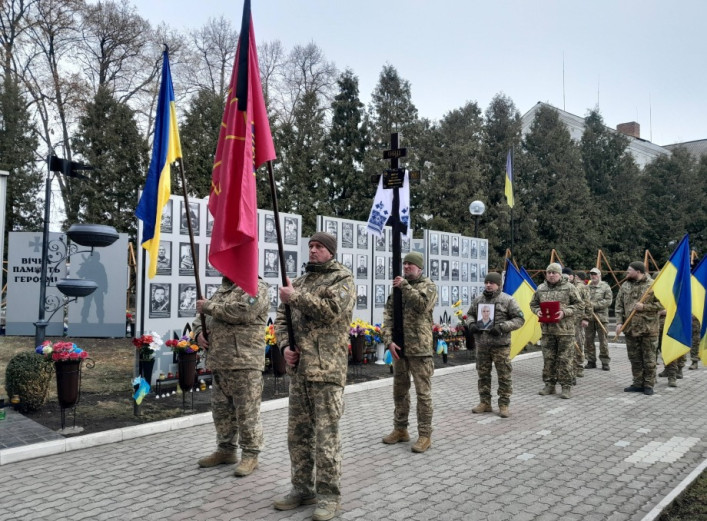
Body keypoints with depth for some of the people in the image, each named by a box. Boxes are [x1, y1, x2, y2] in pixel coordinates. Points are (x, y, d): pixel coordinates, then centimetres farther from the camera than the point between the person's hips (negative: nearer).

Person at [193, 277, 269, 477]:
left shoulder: (257, 287, -6)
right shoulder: (223, 289, 20)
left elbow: (243, 311, -23)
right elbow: (201, 314, 26)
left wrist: (209, 307, -14)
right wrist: (199, 332, 3)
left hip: (244, 362, -8)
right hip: (219, 362, 8)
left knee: (247, 411, -2)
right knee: (221, 409, 16)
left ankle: (250, 455, 10)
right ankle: (225, 450, 30)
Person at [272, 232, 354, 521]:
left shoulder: (342, 279, -1)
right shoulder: (299, 282, 18)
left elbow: (332, 310, -19)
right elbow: (281, 317, 17)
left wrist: (295, 297, -14)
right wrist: (285, 346, 0)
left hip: (326, 369, -7)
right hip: (298, 368, 7)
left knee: (326, 434, -2)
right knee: (297, 432, 13)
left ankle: (328, 495, 10)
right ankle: (302, 487, 27)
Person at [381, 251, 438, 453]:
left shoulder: (428, 286, -1)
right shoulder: (397, 288, 12)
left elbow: (422, 304, -22)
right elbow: (388, 316, 5)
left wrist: (405, 286, -17)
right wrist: (389, 340, -7)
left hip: (420, 349, -5)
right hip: (399, 348, 6)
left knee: (423, 393, -1)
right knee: (399, 391, 15)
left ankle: (425, 435, 8)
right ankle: (400, 430, 28)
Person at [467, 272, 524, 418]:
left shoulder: (507, 300, -5)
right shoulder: (478, 300, 9)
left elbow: (519, 319, -6)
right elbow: (470, 314, 21)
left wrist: (502, 327, -18)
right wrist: (471, 324, -1)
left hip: (500, 345, -4)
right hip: (481, 344, 5)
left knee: (504, 376, 1)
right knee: (483, 375, 12)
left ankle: (504, 405, 13)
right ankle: (485, 403, 24)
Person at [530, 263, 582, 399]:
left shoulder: (569, 288, -3)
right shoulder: (540, 289, 9)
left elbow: (579, 304, -1)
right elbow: (533, 304, 19)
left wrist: (565, 312, -15)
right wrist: (537, 311, -4)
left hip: (565, 329, -4)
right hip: (547, 329, 4)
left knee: (565, 359, -1)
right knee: (548, 358, 10)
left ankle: (566, 386, 10)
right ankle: (549, 384, 21)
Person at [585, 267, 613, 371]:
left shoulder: (605, 287, 2)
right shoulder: (586, 287, 12)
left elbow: (608, 301, -7)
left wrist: (595, 305, -14)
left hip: (601, 317, -3)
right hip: (588, 317, 4)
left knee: (603, 341, -1)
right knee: (588, 340, 5)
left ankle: (605, 362, 8)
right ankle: (591, 361, 15)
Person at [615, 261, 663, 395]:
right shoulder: (625, 286, 8)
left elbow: (661, 303, -9)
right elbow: (619, 306, 8)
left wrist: (644, 307, -18)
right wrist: (619, 322, -1)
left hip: (648, 328, -5)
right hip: (630, 328, 5)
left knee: (649, 359, 3)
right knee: (634, 358, 12)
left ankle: (649, 385, 14)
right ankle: (638, 383, 22)